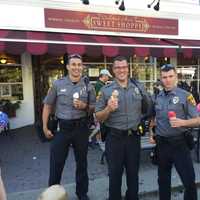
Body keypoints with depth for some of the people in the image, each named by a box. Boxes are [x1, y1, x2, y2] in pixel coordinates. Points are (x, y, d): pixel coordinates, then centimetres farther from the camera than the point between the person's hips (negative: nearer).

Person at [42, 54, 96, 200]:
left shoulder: (88, 86, -1)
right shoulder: (58, 84, -2)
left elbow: (94, 107, 5)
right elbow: (48, 105, 4)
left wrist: (84, 106, -16)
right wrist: (45, 127, 1)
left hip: (81, 128, 1)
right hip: (61, 127, 0)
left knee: (82, 162, 15)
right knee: (56, 163, 7)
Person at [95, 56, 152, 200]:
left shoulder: (139, 87, 3)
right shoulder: (106, 90, -4)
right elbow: (98, 117, -3)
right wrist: (108, 109, -23)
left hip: (134, 136, 2)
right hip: (114, 137, -2)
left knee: (133, 172, 17)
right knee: (115, 173, 12)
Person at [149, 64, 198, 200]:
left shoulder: (185, 95, -8)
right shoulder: (157, 97, 6)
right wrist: (152, 134, 8)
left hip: (179, 143, -4)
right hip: (161, 143, 4)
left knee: (189, 181, 1)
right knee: (163, 180, 17)